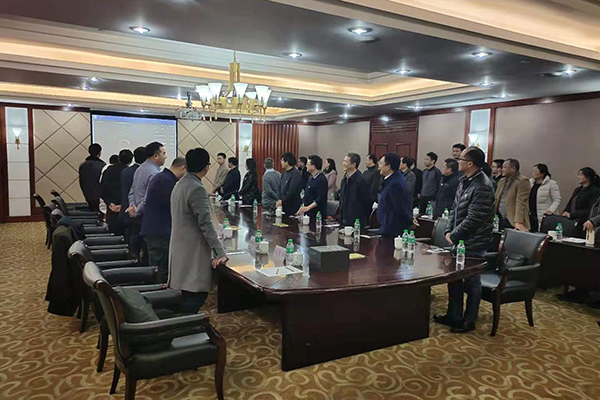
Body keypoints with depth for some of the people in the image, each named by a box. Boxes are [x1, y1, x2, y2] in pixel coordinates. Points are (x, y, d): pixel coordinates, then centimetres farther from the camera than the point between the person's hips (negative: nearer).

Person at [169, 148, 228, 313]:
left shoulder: (180, 184, 11)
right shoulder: (197, 189, -19)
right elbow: (206, 224, -22)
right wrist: (219, 252, -19)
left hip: (182, 248, 10)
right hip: (193, 251, -10)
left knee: (189, 293, 17)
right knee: (197, 295, -4)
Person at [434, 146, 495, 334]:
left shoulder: (482, 186, -21)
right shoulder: (464, 181, 9)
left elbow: (473, 219, -23)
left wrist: (454, 235, -13)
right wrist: (449, 231, 2)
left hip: (473, 243, -9)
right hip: (459, 240, 9)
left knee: (472, 282, 7)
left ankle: (469, 320, 23)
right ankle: (454, 315, 31)